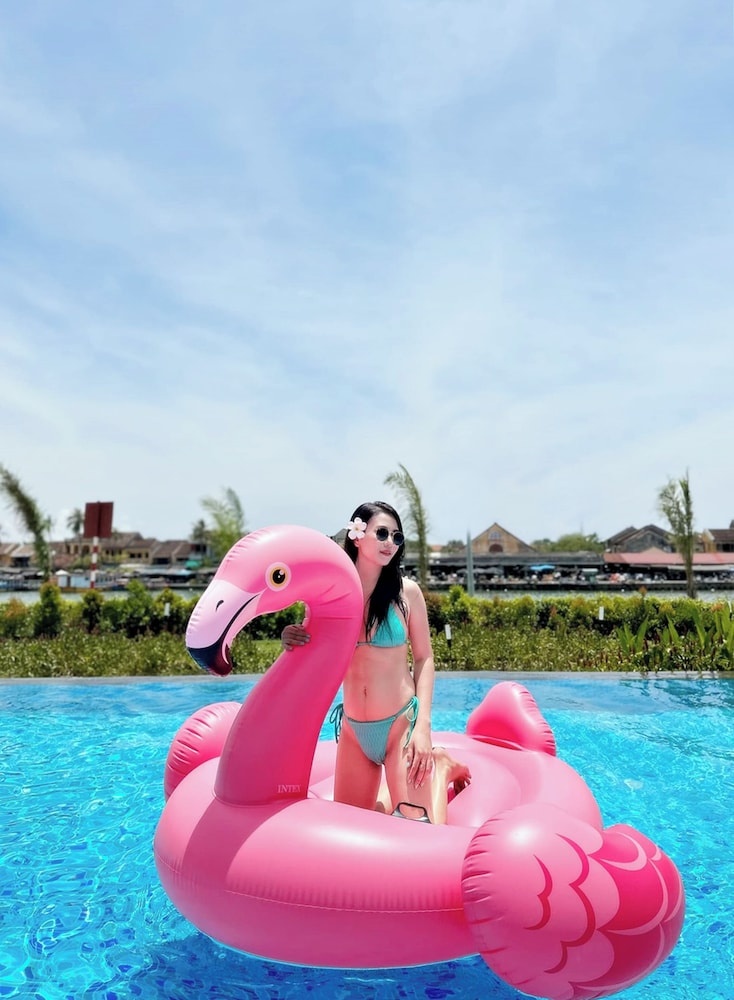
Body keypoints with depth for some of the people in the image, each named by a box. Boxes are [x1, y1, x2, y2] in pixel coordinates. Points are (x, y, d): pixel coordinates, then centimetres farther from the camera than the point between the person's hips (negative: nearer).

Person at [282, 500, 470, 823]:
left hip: (401, 722, -3)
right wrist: (292, 641, -17)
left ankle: (439, 767, 26)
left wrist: (423, 725, -10)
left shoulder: (406, 591, -10)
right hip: (352, 727, 3)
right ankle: (391, 779, 39)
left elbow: (424, 658, -3)